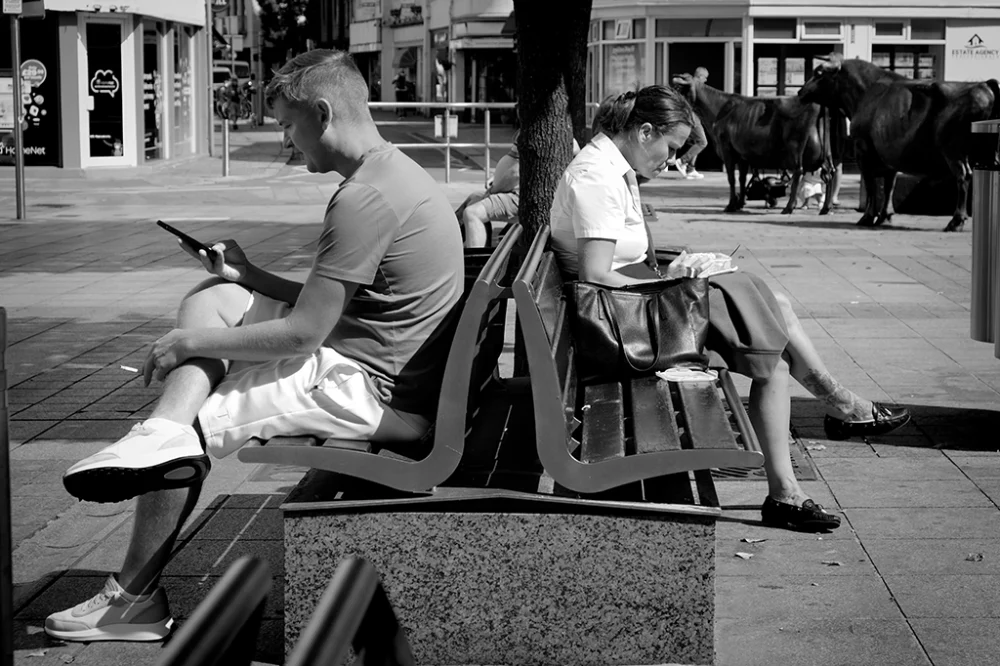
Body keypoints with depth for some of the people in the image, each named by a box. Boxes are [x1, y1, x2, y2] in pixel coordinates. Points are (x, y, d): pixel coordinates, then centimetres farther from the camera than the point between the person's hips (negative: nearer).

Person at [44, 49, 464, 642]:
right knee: (212, 297, 8)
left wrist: (189, 344, -10)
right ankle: (163, 433, -13)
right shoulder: (396, 172, 11)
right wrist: (251, 276, 12)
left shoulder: (364, 199, -22)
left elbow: (301, 334, -21)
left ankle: (135, 601, 7)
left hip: (376, 392, -10)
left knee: (193, 422, -3)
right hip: (384, 362, 10)